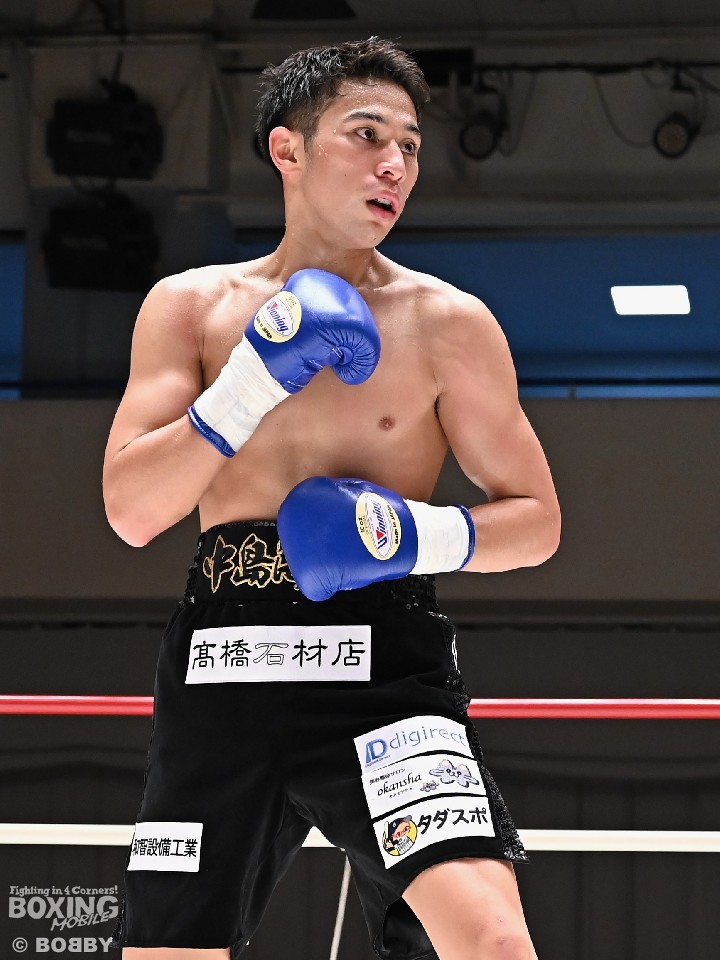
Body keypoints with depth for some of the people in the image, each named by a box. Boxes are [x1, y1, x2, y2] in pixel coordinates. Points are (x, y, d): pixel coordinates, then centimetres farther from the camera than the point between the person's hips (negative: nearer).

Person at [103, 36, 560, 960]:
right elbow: (129, 511, -2)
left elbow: (536, 520, 8)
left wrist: (423, 537, -12)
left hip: (387, 669, -2)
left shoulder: (448, 323, 3)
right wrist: (253, 383, -12)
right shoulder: (190, 306, 8)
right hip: (222, 674, 2)